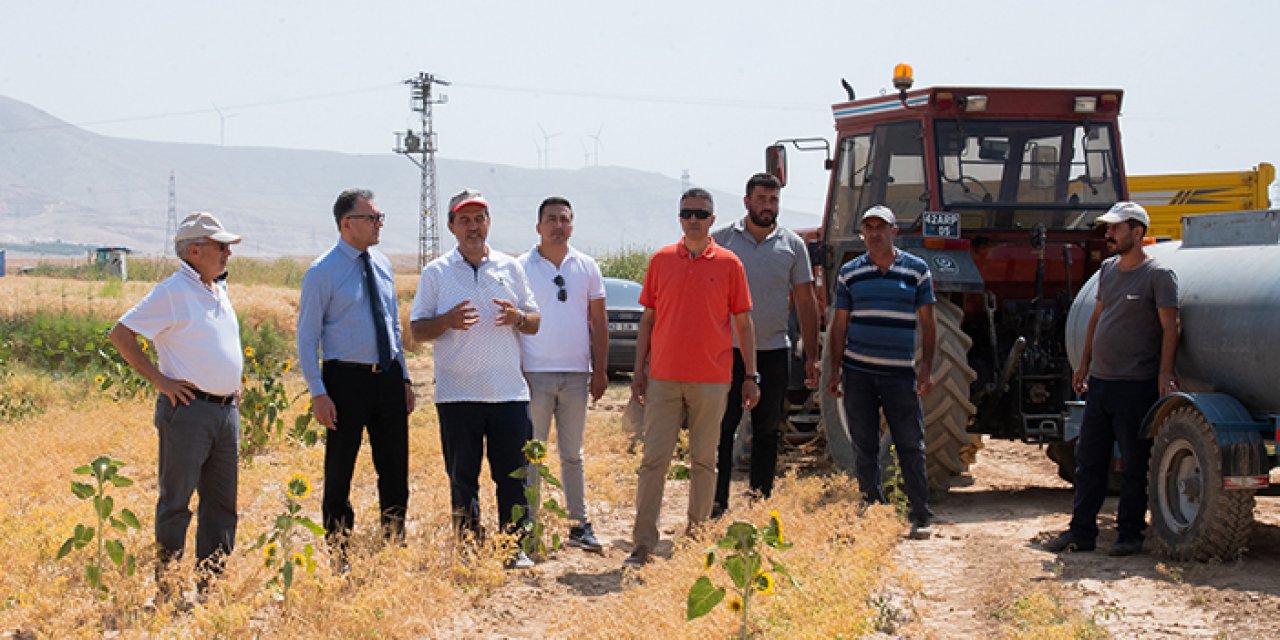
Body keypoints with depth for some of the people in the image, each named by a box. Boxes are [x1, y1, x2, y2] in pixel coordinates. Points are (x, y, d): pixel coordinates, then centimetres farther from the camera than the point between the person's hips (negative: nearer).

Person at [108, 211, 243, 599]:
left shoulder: (219, 291, 15)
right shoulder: (173, 292, -10)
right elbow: (120, 334, -12)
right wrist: (159, 380, -13)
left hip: (227, 408, 8)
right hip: (188, 408, -8)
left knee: (222, 502, 10)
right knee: (176, 501, -2)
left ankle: (212, 586, 18)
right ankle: (168, 590, 2)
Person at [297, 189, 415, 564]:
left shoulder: (382, 265, 10)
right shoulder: (322, 272, -8)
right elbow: (307, 338, -7)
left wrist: (405, 379, 14)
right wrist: (318, 394, -14)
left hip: (389, 378, 6)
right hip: (347, 378, -6)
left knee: (395, 472, 10)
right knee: (339, 474, 2)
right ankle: (339, 558, 11)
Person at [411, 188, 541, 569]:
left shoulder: (510, 268, 12)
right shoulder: (436, 273, 6)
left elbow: (535, 323, 14)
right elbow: (417, 330, 3)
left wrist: (518, 318, -9)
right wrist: (447, 321, -16)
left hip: (509, 391, 1)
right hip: (457, 393, -1)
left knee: (513, 474, 1)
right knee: (462, 478, 3)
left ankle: (516, 548, 10)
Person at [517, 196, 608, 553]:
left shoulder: (587, 267, 9)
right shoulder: (521, 267, 0)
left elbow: (598, 322, 11)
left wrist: (600, 371, 6)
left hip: (576, 375, 3)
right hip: (535, 374, -3)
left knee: (572, 455, 10)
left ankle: (579, 524, 15)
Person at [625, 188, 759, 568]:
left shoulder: (728, 264, 3)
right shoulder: (661, 261, 7)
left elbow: (743, 324, 6)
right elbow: (647, 318, 12)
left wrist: (751, 376, 3)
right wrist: (638, 370, 7)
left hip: (711, 379, -1)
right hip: (663, 377, 1)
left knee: (704, 460, 6)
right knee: (654, 459, -3)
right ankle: (643, 542, -3)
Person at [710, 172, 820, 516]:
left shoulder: (792, 245, 6)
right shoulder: (721, 240, 2)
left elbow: (806, 303, 9)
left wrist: (811, 356, 4)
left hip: (774, 350, 2)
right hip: (727, 349, -2)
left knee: (767, 431, 8)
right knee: (721, 429, -4)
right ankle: (716, 504, -1)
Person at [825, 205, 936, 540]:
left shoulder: (917, 270, 3)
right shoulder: (849, 273, 7)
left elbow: (927, 323, 5)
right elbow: (839, 324, 10)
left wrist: (927, 367, -2)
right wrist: (835, 370, 5)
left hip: (900, 373, -1)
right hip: (858, 372, 2)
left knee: (911, 446, -2)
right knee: (865, 449, 6)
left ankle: (921, 517, 4)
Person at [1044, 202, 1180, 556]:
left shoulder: (1158, 274, -7)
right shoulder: (1108, 269, 14)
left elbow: (1170, 327, -12)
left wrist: (1165, 373, -19)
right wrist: (1084, 363, 19)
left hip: (1137, 384, -7)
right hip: (1100, 381, 7)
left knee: (1134, 465, 1)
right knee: (1088, 461, 9)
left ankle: (1130, 534, 9)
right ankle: (1081, 531, 15)